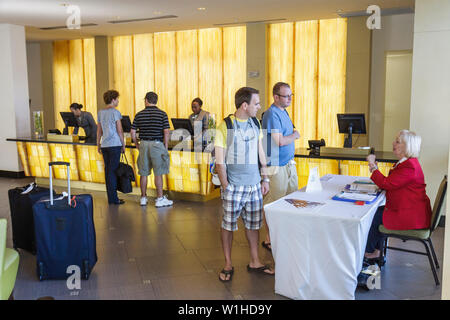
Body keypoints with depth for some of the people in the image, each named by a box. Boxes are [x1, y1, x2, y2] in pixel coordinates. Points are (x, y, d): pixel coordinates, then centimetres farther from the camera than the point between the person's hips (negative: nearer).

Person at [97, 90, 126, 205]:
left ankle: (110, 197, 14)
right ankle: (113, 198, -1)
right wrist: (123, 145, -1)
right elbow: (120, 130, -8)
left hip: (104, 145, 6)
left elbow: (99, 131, 14)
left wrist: (98, 145, 19)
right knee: (113, 171, -4)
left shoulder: (100, 113, 12)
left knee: (107, 170, 9)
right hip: (115, 144, -6)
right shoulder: (115, 112, -7)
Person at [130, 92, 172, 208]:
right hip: (157, 144, -3)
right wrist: (166, 146, 0)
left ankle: (143, 198, 17)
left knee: (144, 173, 9)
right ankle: (160, 199, 3)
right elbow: (166, 132, -9)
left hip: (143, 144, 3)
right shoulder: (162, 114, -3)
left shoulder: (139, 114, 5)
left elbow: (133, 133, 3)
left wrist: (137, 145, 14)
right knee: (158, 173, 1)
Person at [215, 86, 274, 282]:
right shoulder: (225, 127, -11)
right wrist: (225, 186, -11)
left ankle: (254, 262, 27)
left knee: (253, 224, 12)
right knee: (228, 225, 5)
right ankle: (228, 265, 20)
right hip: (233, 186, -5)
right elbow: (220, 162, -10)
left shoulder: (255, 124, 7)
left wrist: (265, 178, 13)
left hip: (254, 185, 5)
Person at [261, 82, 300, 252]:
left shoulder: (284, 112, 14)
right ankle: (269, 239, 10)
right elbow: (280, 141, -22)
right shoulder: (272, 114, -16)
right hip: (276, 166, -10)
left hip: (289, 163, 10)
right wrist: (295, 135, -5)